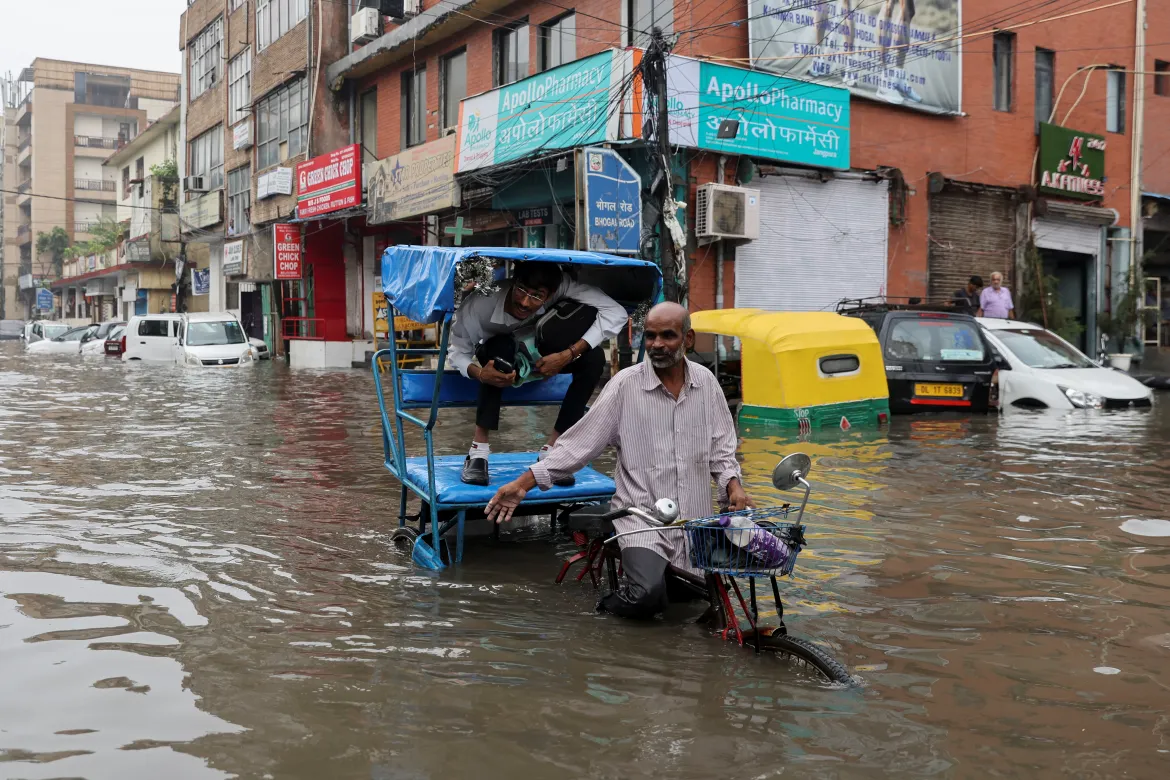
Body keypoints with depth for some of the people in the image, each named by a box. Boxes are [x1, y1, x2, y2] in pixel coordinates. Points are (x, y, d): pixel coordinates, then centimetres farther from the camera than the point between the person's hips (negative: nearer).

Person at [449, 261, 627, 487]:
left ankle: (551, 448, -15)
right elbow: (457, 351, -23)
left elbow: (616, 312, -36)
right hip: (499, 353, -2)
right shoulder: (478, 305, -36)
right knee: (501, 346, -37)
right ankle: (479, 448, -28)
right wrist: (479, 373, -45)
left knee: (594, 357, -25)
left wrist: (568, 354, -38)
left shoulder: (559, 287, -35)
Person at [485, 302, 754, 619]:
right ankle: (612, 603, 8)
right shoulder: (626, 384, -9)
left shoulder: (705, 381, 2)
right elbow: (579, 443, -8)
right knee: (648, 595, -26)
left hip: (695, 518, 5)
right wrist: (523, 483, -14)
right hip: (643, 518, -4)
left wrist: (733, 485, -6)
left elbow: (721, 447, 12)